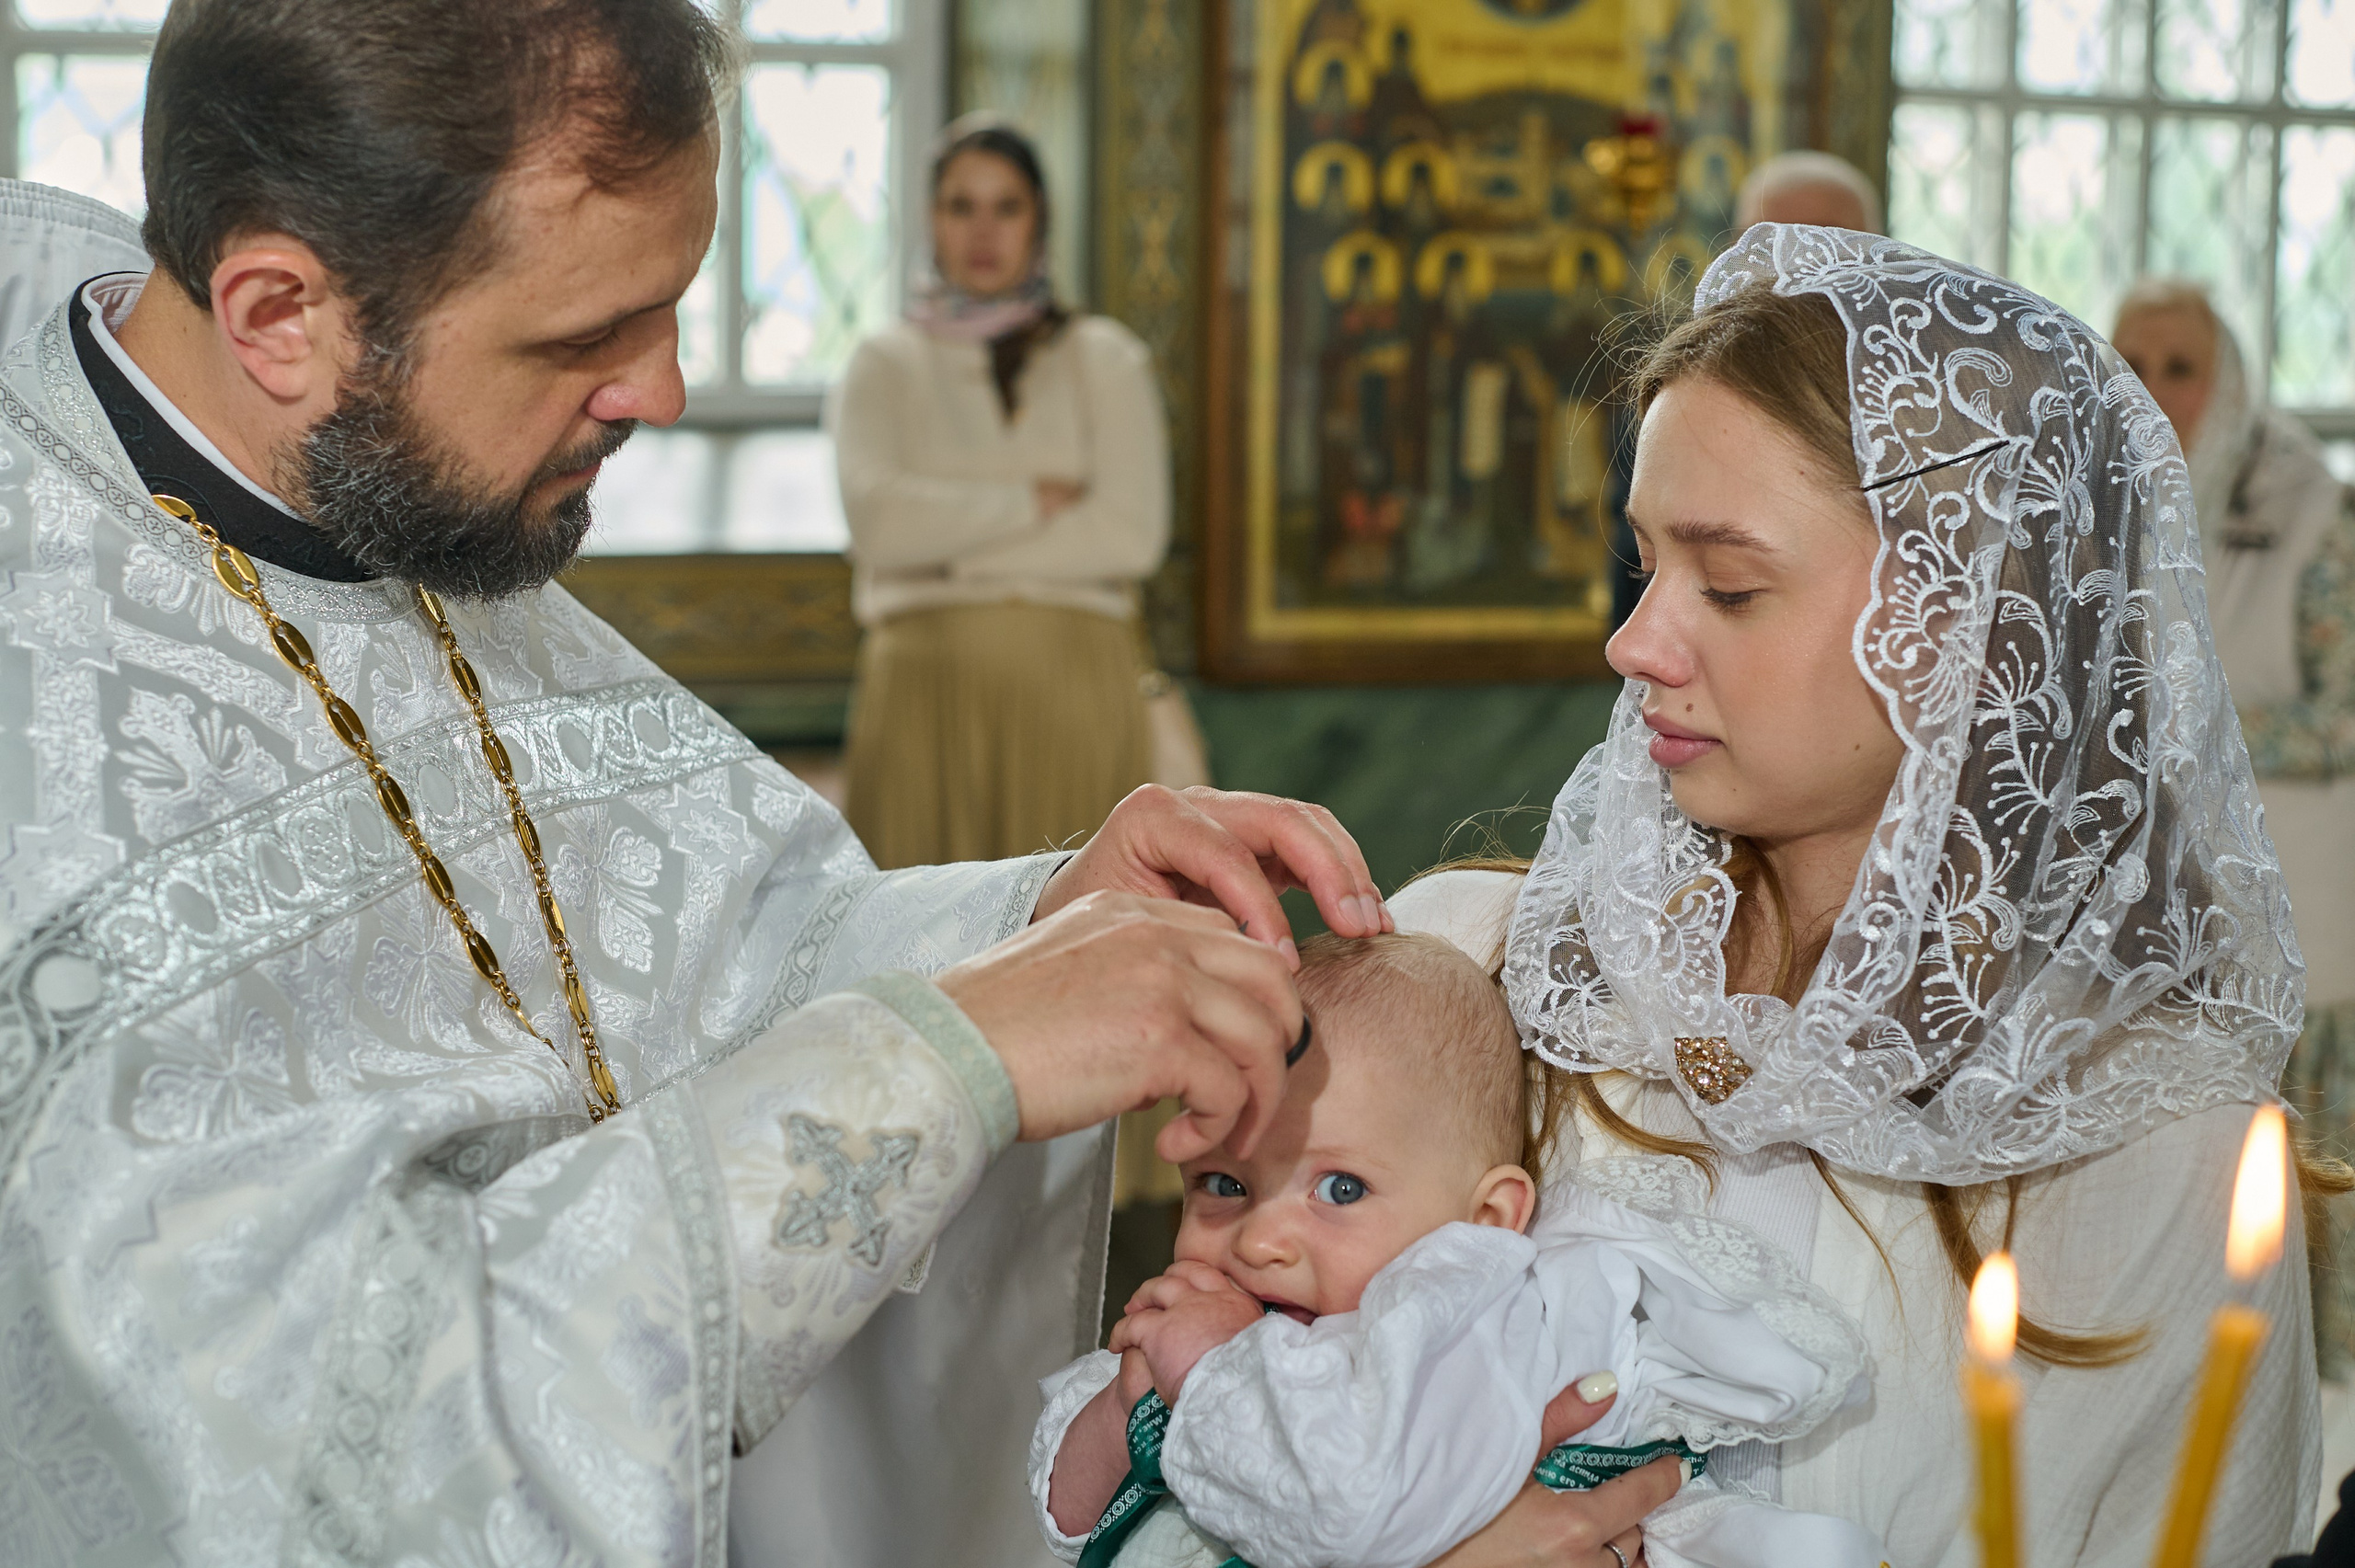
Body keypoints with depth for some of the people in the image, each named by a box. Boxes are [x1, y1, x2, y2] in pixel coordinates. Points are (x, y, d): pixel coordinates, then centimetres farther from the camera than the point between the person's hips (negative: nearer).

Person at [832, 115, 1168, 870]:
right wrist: (1034, 501, -5)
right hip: (927, 685, 0)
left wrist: (950, 547, -4)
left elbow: (1133, 533, -4)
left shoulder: (1104, 359, 10)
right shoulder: (886, 364, 11)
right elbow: (877, 518, -6)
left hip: (1073, 675, 0)